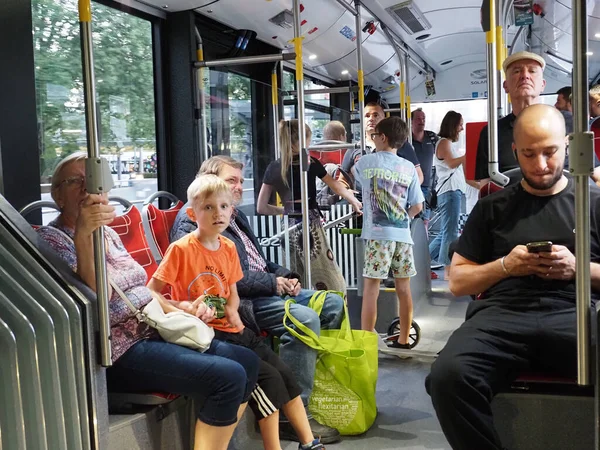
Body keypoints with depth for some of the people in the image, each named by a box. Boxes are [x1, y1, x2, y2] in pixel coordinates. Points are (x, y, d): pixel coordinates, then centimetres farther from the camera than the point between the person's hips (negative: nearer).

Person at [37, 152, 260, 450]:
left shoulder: (108, 233, 15)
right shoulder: (51, 238, -9)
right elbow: (94, 299, -25)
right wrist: (83, 234, -37)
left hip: (156, 332, 9)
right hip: (120, 353, -9)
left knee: (247, 361, 1)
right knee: (228, 377, -23)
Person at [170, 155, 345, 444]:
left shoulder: (236, 216, 23)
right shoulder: (192, 220, -8)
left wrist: (284, 276, 6)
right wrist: (272, 283, -16)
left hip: (266, 290, 10)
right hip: (238, 301, -10)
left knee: (333, 304, 2)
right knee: (305, 319, -29)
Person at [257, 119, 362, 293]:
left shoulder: (273, 168, 5)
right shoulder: (310, 163, -5)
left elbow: (261, 208, 7)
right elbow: (337, 187, 8)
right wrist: (354, 201, 24)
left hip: (289, 229, 5)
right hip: (310, 226, -5)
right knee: (332, 285, 0)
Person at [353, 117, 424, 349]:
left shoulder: (367, 161, -1)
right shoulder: (409, 168, 6)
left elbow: (352, 173, 22)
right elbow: (417, 206, 5)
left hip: (377, 234, -3)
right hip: (403, 235, 4)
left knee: (371, 288, -2)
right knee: (403, 288, 11)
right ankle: (403, 339, 22)